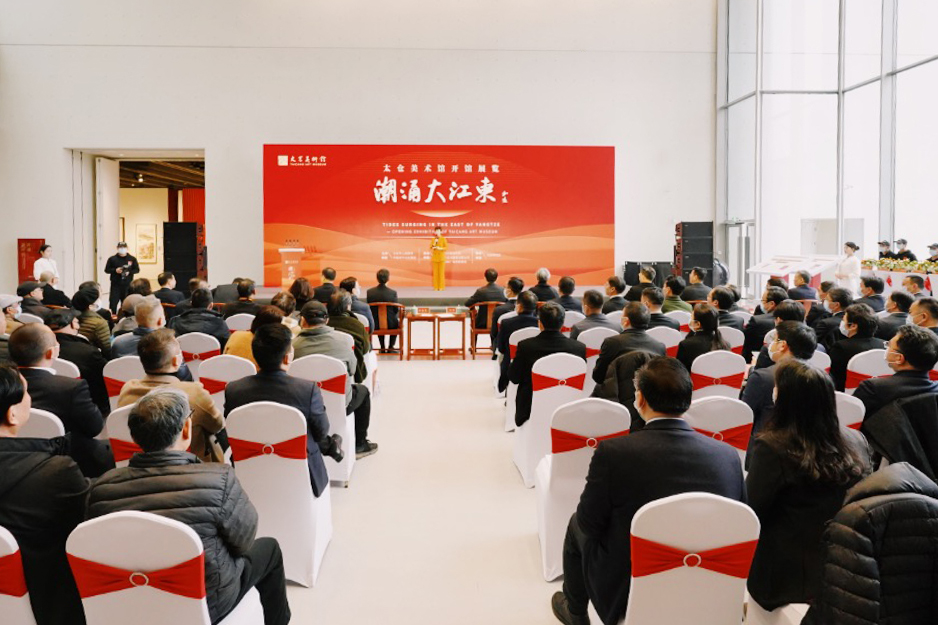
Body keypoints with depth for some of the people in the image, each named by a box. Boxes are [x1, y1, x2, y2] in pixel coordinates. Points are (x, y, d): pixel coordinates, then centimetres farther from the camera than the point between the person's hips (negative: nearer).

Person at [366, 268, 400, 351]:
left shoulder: (369, 292, -13)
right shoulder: (393, 293, -18)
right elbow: (396, 310, -9)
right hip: (390, 324, -2)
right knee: (397, 323, 34)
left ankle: (382, 348, 41)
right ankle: (390, 348, 34)